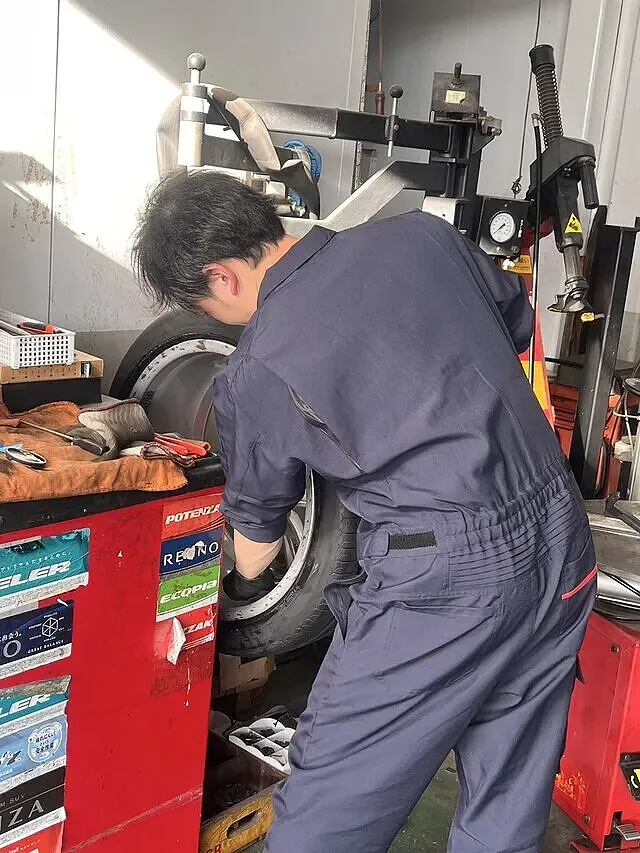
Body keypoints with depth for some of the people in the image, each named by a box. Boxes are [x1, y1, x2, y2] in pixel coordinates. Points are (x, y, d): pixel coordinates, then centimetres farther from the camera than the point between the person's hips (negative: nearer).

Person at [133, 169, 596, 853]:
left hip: (444, 581, -7)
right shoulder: (422, 234, 4)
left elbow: (258, 520, 8)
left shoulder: (254, 375, -8)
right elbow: (518, 322, 19)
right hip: (563, 543, 7)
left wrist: (245, 583, 29)